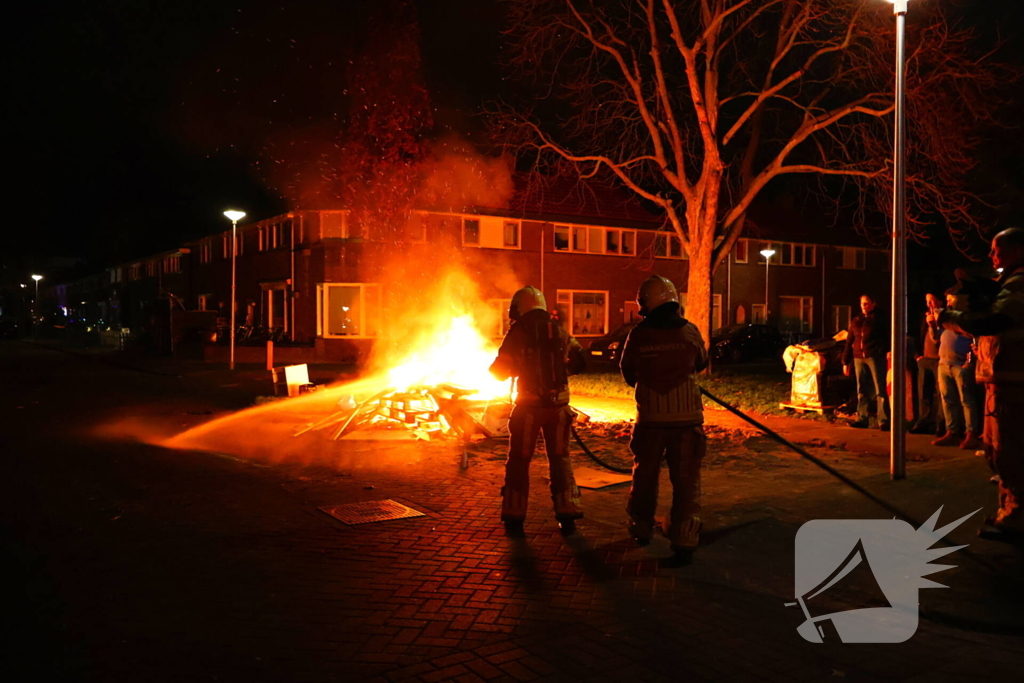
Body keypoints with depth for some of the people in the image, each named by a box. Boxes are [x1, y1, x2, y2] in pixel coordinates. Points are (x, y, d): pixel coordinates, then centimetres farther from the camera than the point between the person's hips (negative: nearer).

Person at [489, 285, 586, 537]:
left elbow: (500, 371, -5)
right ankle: (567, 517, 13)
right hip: (558, 405, 3)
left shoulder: (518, 332, -5)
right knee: (560, 459, 13)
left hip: (528, 406, -3)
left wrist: (518, 367, 16)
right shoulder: (558, 330, 5)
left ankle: (514, 519, 11)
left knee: (519, 461, 9)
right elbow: (579, 362, 11)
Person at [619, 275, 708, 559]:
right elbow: (701, 363, 12)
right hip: (687, 416, 0)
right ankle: (684, 538, 2)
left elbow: (627, 372, 4)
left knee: (645, 475, 17)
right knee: (686, 479, 6)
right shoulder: (690, 331, -6)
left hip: (651, 417, 0)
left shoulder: (638, 335, -9)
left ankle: (641, 529, 30)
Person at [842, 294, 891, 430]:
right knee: (862, 391, 7)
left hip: (875, 357, -5)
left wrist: (886, 350, -17)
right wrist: (846, 362, 13)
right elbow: (849, 342, 17)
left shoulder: (880, 319, 4)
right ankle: (862, 418, 12)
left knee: (880, 390, -6)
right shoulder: (856, 321, 17)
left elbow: (888, 337, 1)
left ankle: (883, 420, -6)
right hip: (859, 358, 5)